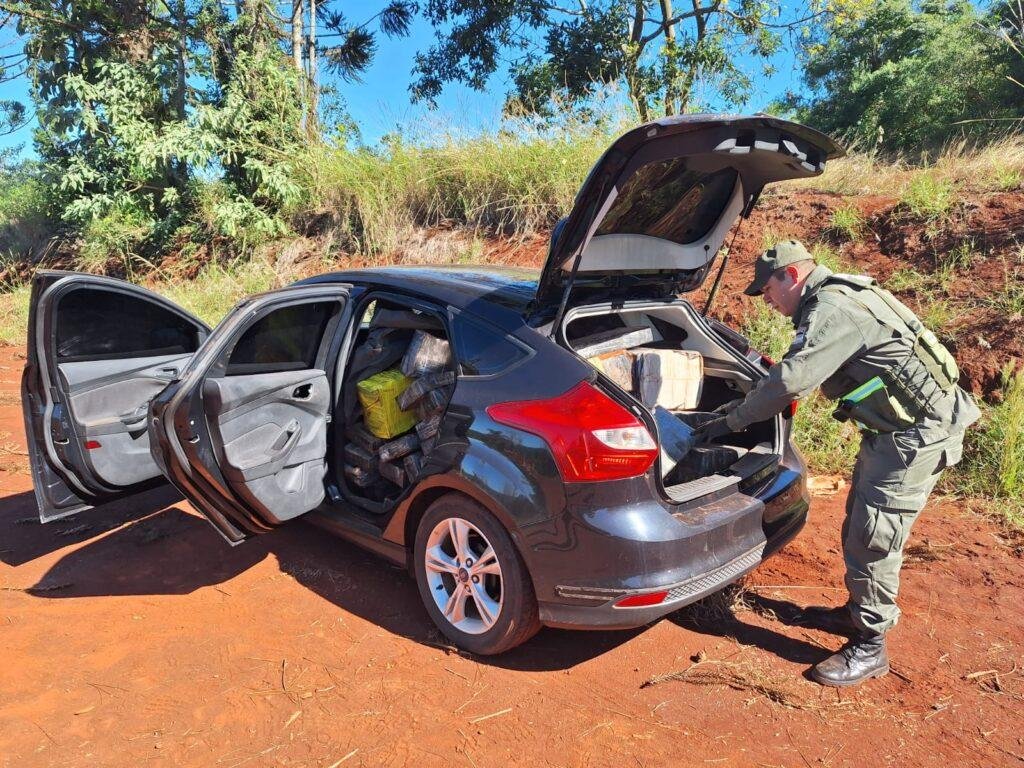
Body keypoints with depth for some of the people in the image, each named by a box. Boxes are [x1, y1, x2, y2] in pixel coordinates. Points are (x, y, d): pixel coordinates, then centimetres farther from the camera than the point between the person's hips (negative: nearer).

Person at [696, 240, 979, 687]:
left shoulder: (833, 309, -21)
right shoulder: (834, 301, 12)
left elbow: (790, 380, -29)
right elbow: (801, 373, 18)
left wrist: (732, 421, -19)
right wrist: (744, 406, 12)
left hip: (918, 431, -11)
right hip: (894, 429, 11)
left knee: (874, 538, -5)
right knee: (858, 528, 18)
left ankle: (869, 649, 9)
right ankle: (856, 613, 35)